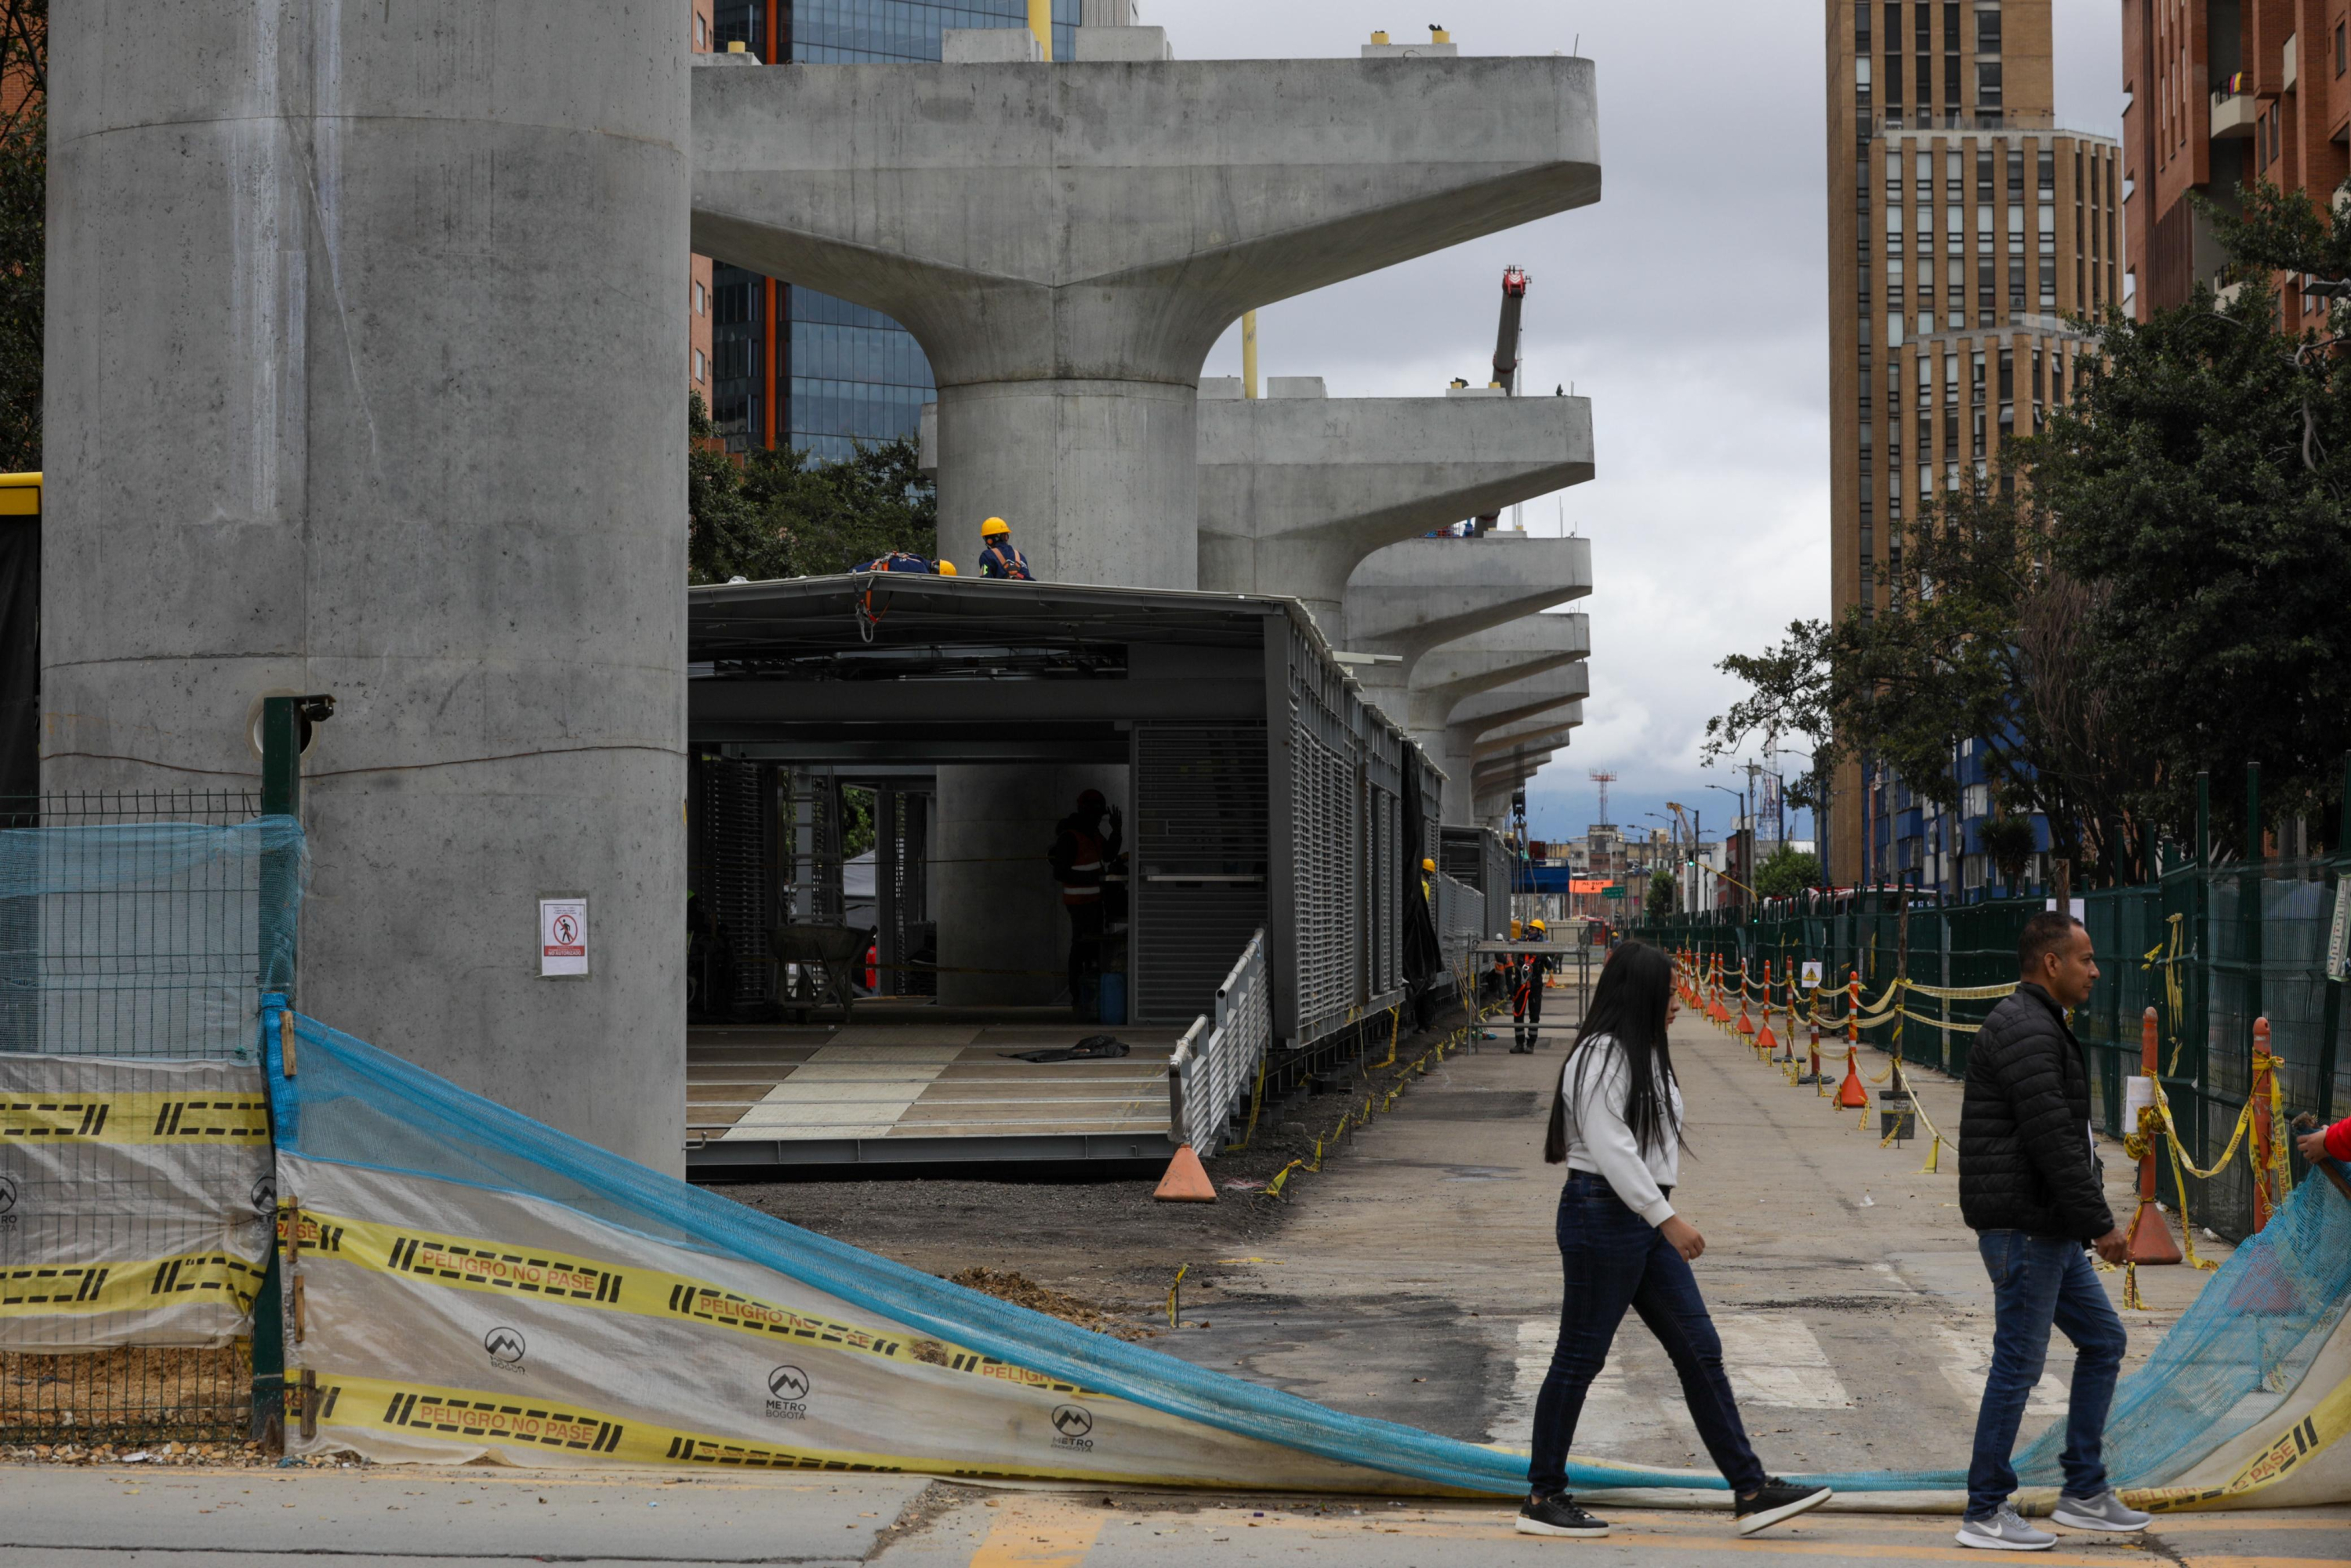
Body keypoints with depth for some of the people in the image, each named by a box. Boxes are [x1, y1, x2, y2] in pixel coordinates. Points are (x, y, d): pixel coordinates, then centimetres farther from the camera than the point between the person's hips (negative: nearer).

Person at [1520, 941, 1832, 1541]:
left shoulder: (1643, 1055, 16)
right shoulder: (1601, 1056, -15)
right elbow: (1610, 1148, -22)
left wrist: (1662, 1217, 19)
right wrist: (1667, 1217, -23)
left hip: (1643, 1222, 10)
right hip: (1603, 1215, -10)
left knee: (1700, 1351, 6)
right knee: (1579, 1358, -2)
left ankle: (1751, 1491, 8)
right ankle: (1542, 1500, 8)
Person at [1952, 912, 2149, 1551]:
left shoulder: (2037, 1025, 18)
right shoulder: (2026, 1031, -17)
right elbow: (2053, 1138, -23)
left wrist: (2087, 1222, 21)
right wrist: (2100, 1223, -20)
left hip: (2049, 1229, 11)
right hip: (2024, 1227, -11)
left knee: (2102, 1339, 16)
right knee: (2019, 1363, -5)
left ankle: (2084, 1493, 22)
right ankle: (1985, 1514, 2)